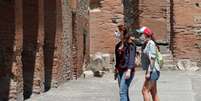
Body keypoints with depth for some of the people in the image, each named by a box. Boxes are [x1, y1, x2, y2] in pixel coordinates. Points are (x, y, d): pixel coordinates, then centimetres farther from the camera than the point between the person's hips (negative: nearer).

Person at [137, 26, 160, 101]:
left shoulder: (151, 43, -14)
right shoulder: (146, 44, 14)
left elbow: (152, 59, -19)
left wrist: (149, 72, -22)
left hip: (153, 71, -10)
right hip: (152, 71, 10)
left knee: (145, 91, -10)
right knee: (153, 92, 11)